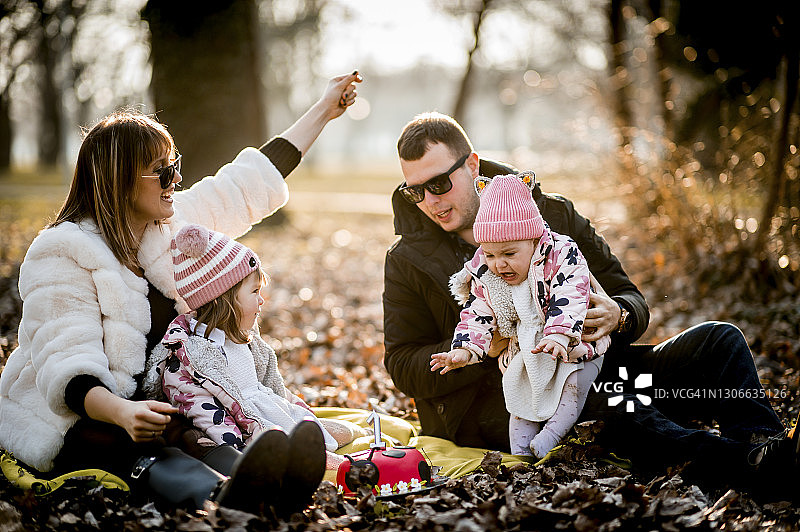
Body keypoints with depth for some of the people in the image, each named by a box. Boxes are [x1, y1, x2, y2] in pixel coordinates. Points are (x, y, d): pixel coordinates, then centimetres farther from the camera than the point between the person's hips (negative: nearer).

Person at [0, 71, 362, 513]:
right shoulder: (63, 253, -13)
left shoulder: (173, 224, 11)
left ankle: (257, 485, -64)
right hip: (61, 423, -6)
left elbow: (249, 183, 21)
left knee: (199, 442, -31)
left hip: (147, 407, 6)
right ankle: (221, 496, -70)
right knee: (140, 448, -41)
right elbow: (68, 367, -23)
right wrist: (121, 411, -45)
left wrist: (325, 109, 26)